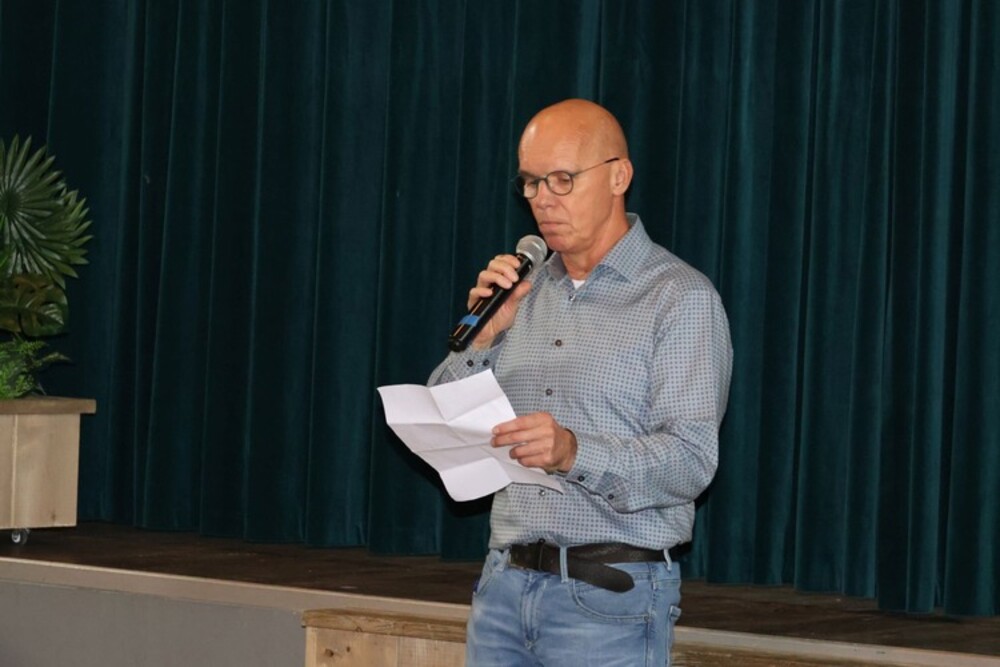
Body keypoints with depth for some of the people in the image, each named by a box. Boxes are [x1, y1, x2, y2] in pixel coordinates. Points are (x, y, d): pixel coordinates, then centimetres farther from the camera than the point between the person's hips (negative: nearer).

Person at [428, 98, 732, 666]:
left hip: (610, 597, -5)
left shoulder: (681, 299, -4)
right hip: (505, 586, 5)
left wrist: (576, 452, -31)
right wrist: (483, 336, -3)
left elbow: (690, 461, -15)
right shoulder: (525, 293, 14)